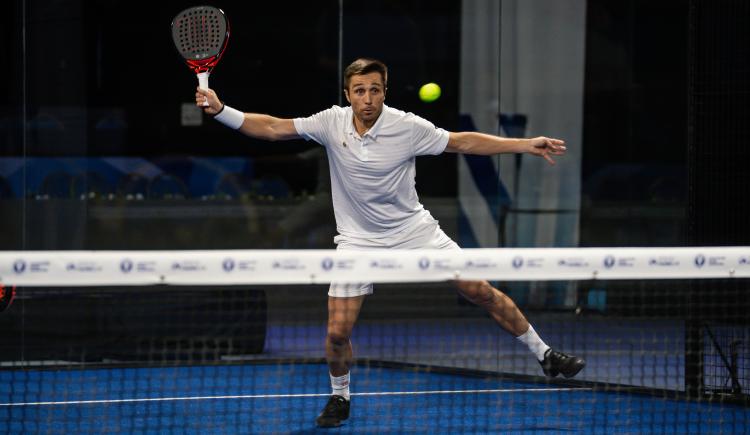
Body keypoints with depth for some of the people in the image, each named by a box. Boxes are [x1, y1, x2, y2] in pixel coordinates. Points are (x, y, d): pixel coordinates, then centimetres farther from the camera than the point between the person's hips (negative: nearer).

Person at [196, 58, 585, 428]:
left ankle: (543, 354, 14)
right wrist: (220, 111, -21)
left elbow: (462, 142, -7)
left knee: (480, 291, -4)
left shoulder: (408, 127, -15)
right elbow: (273, 128, -9)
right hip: (359, 241, 1)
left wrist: (525, 145, -13)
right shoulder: (332, 123, -11)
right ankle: (340, 396, 22)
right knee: (337, 333, -8)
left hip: (414, 230, -1)